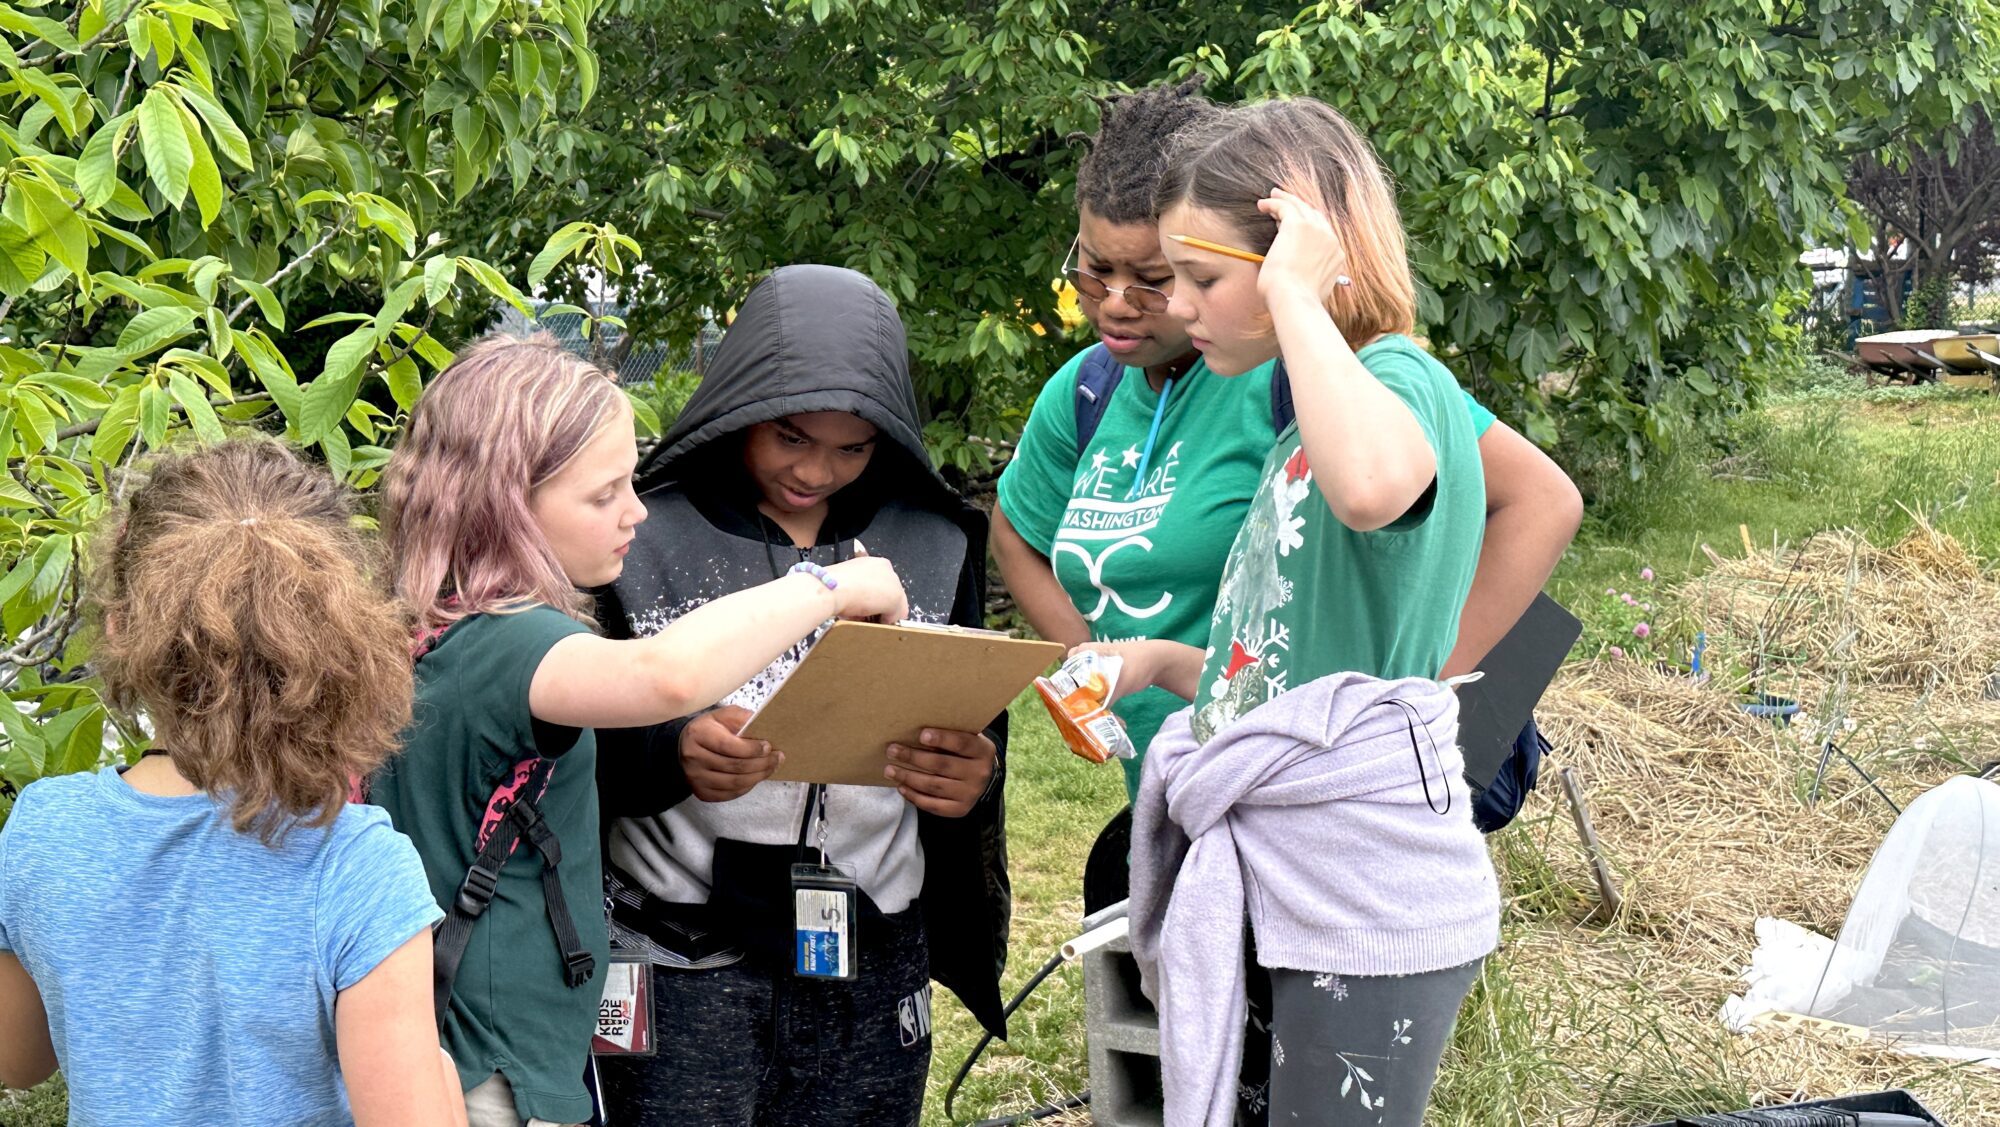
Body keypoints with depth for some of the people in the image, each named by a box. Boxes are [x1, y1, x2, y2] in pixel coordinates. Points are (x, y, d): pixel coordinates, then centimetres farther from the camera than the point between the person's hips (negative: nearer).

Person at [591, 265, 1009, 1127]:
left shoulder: (936, 549, 8)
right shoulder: (650, 539, -3)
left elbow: (980, 747, 12)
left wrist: (973, 776, -11)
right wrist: (671, 756, -24)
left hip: (874, 974, 3)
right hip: (684, 968, -3)